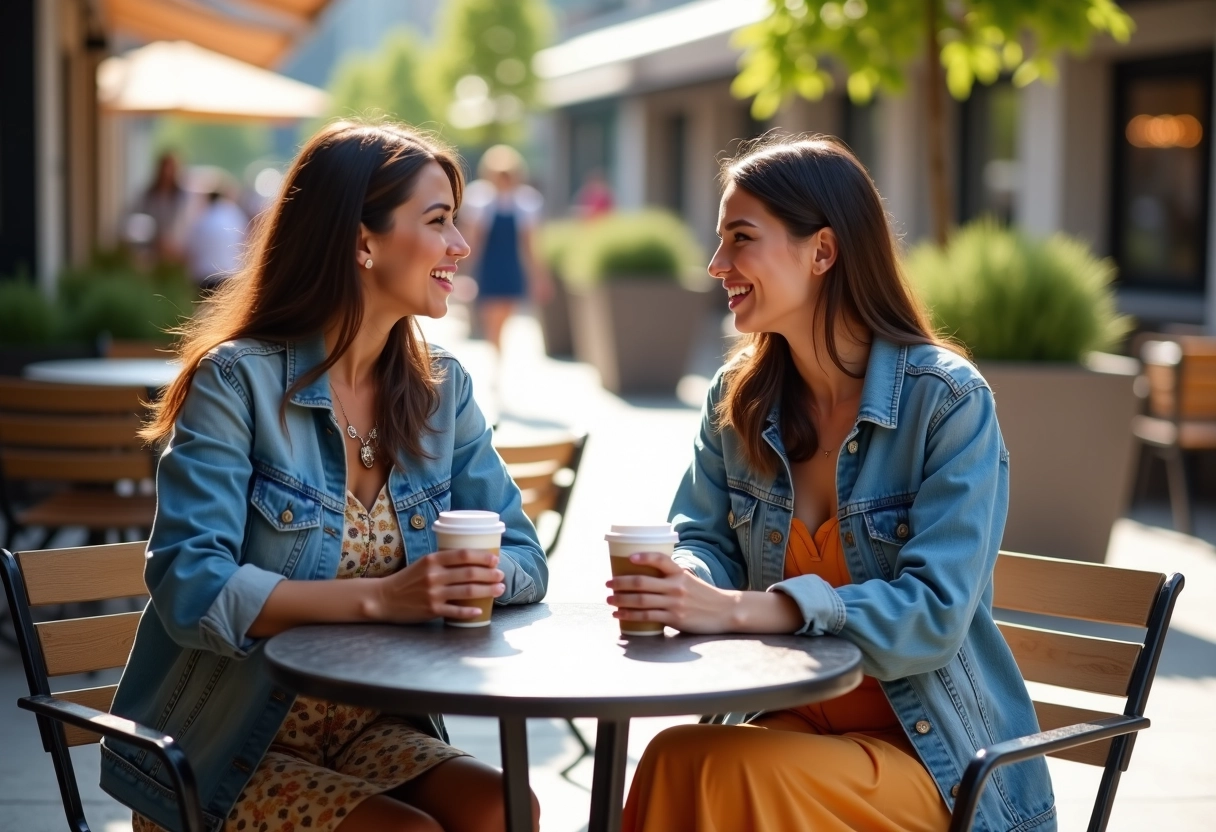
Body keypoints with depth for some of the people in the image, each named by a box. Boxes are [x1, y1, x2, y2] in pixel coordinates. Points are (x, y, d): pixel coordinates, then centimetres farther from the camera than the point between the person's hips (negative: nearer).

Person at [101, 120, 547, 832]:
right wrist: (380, 598, -28)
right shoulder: (237, 381, -11)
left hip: (372, 730, 5)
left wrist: (477, 578, -19)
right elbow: (192, 587, -20)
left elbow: (523, 557, 4)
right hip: (225, 751, -5)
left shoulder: (442, 390, 7)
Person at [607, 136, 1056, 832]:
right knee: (675, 758, -29)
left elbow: (935, 612, -21)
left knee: (737, 771, -32)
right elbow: (707, 538, 7)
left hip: (935, 753, -4)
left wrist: (739, 609, -30)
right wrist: (680, 583, -20)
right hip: (801, 722, 5)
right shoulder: (739, 398, 6)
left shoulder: (949, 401, -13)